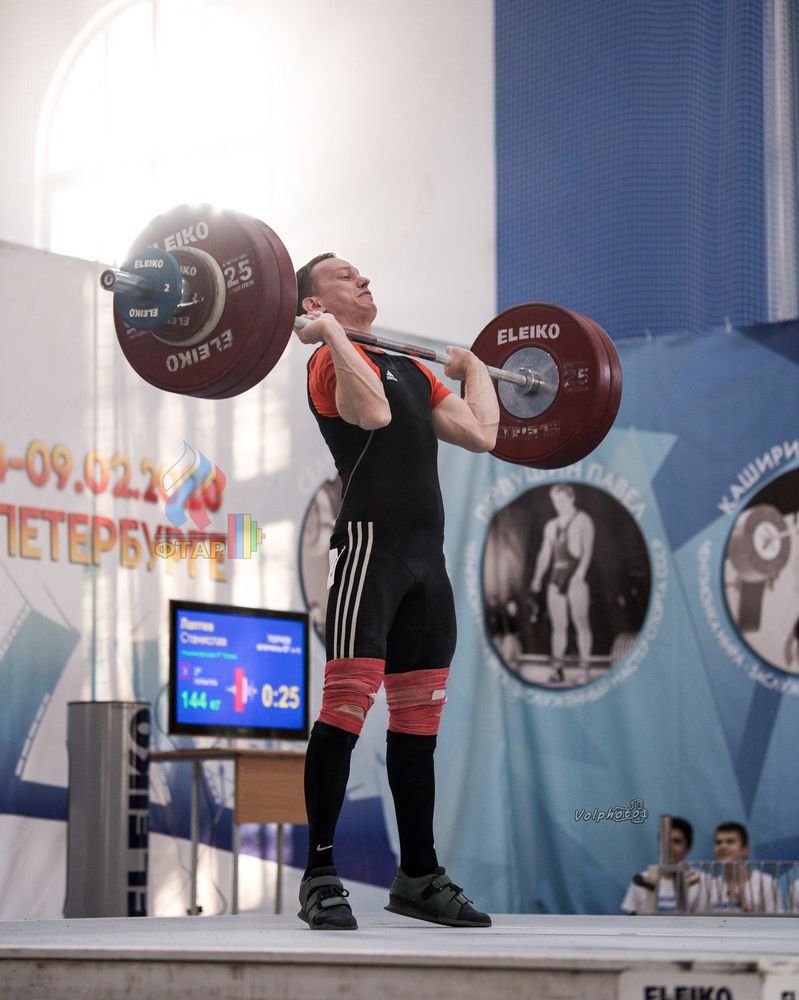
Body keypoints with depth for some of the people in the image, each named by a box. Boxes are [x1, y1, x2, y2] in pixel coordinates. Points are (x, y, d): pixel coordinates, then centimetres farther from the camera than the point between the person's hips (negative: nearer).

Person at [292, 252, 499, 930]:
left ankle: (419, 876, 16)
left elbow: (481, 434, 15)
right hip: (372, 541, -8)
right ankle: (321, 877, -8)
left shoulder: (410, 368, 23)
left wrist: (473, 366, 28)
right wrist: (331, 333, -17)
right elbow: (373, 412, -24)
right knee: (347, 707, -11)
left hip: (427, 555, 8)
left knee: (418, 720, 10)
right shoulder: (333, 361, -2)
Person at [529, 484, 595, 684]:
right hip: (556, 579, 5)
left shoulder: (583, 521, 2)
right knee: (558, 626, 2)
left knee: (581, 623, -7)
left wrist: (580, 572, -23)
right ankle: (557, 670, 3)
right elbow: (544, 555, 19)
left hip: (575, 579, -5)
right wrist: (536, 583, 13)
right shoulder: (551, 526, 19)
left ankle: (585, 669, -7)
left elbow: (588, 550, -9)